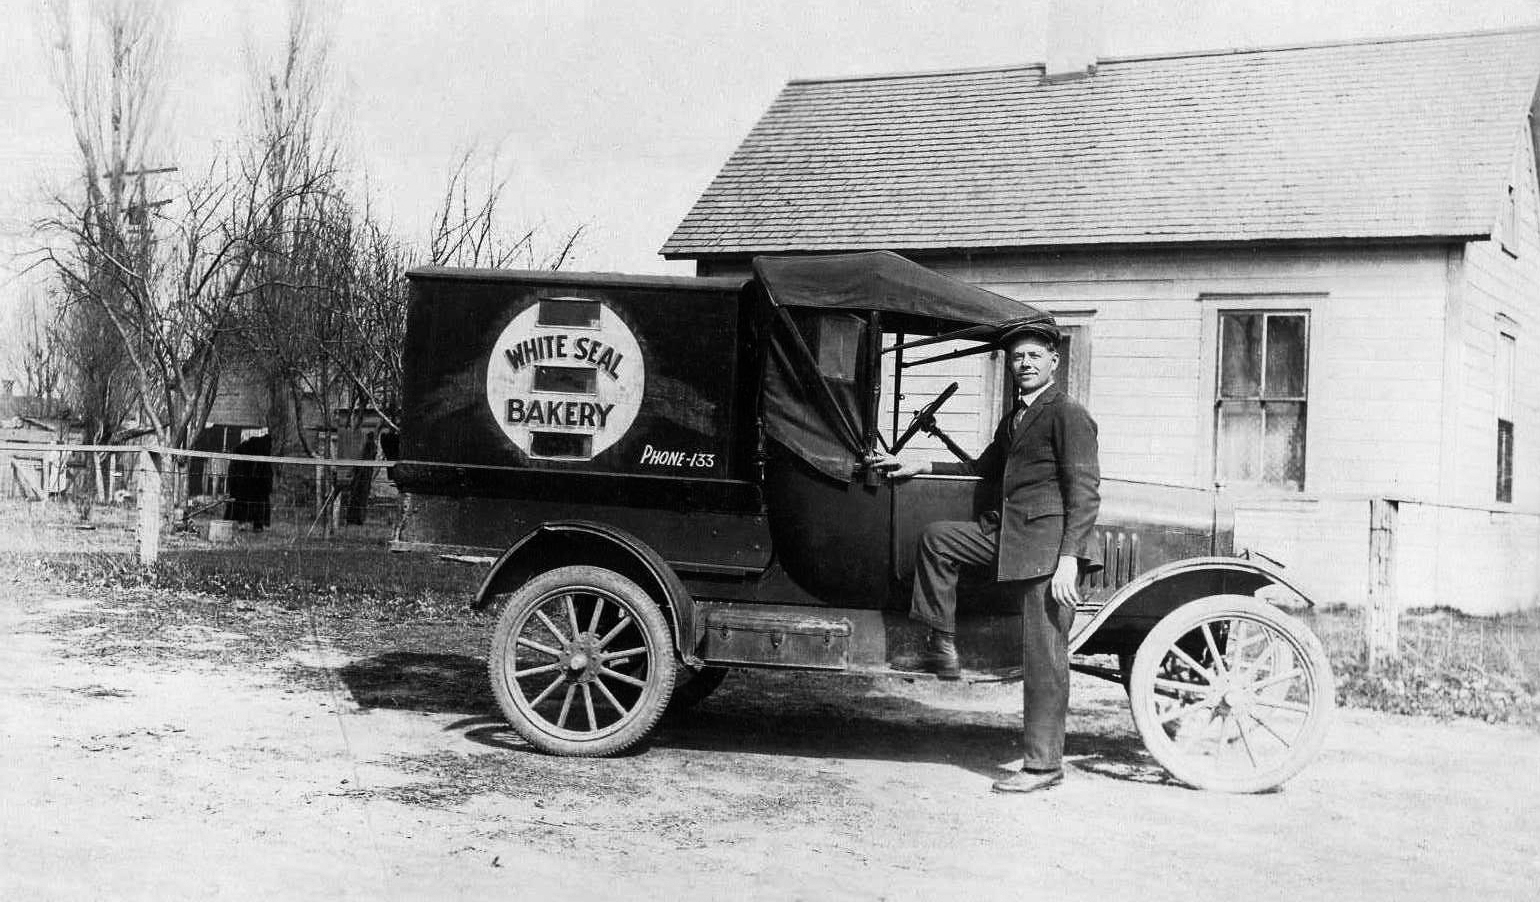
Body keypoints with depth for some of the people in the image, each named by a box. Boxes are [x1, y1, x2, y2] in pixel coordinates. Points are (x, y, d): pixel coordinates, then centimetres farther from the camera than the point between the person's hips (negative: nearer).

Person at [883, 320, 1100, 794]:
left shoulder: (1068, 415, -9)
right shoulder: (1014, 418, 19)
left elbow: (1085, 492, -15)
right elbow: (984, 469, 32)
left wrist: (1069, 559, -21)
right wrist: (922, 467, 24)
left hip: (1048, 542, -9)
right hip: (1006, 535, 9)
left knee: (1043, 658, -4)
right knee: (936, 537, 7)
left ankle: (1043, 764, 5)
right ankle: (942, 649, 12)